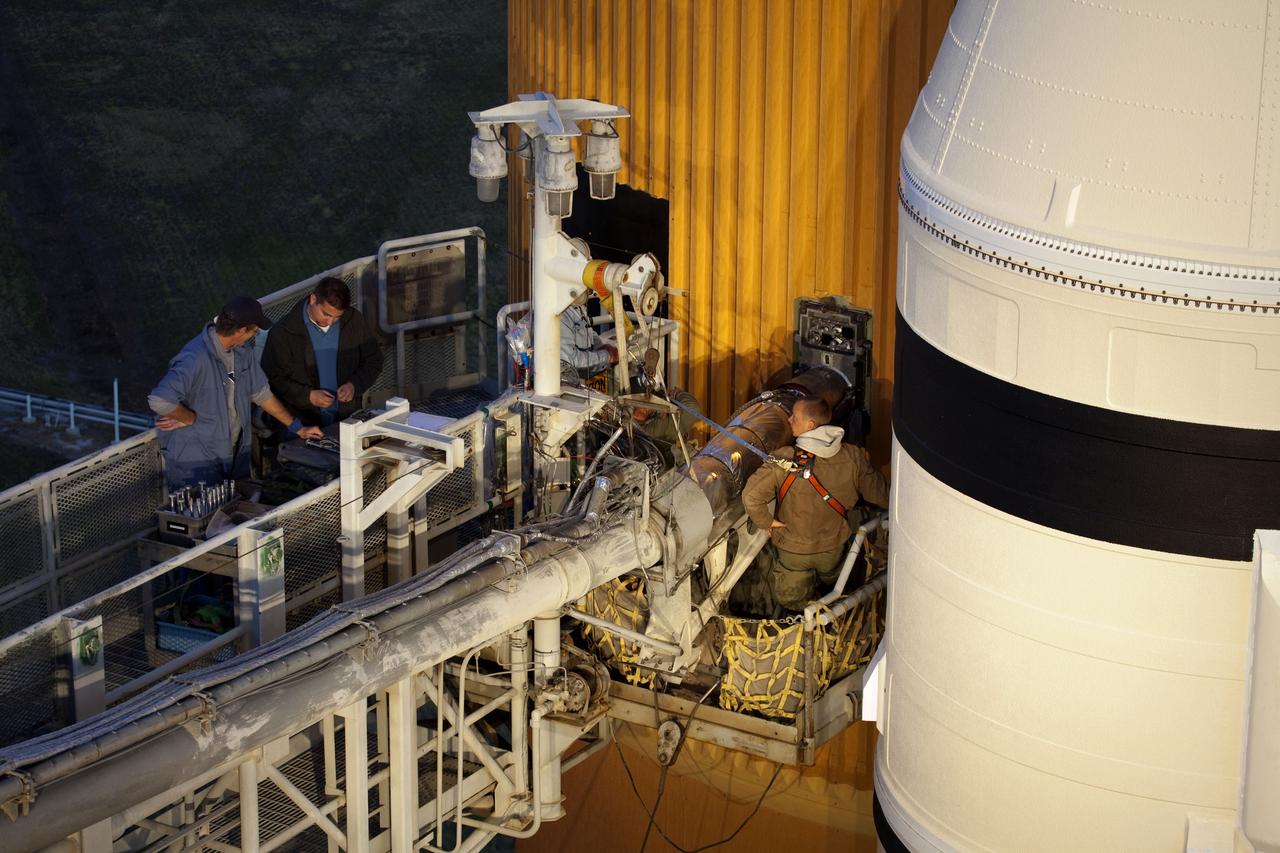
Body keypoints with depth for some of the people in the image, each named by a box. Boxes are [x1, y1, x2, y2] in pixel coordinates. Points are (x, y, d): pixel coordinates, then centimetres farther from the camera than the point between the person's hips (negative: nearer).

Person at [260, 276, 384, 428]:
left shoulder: (355, 321, 3)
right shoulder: (283, 332, -7)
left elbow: (374, 360, 15)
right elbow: (273, 379, -3)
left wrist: (355, 385, -3)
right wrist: (308, 396, -14)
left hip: (348, 419, 3)